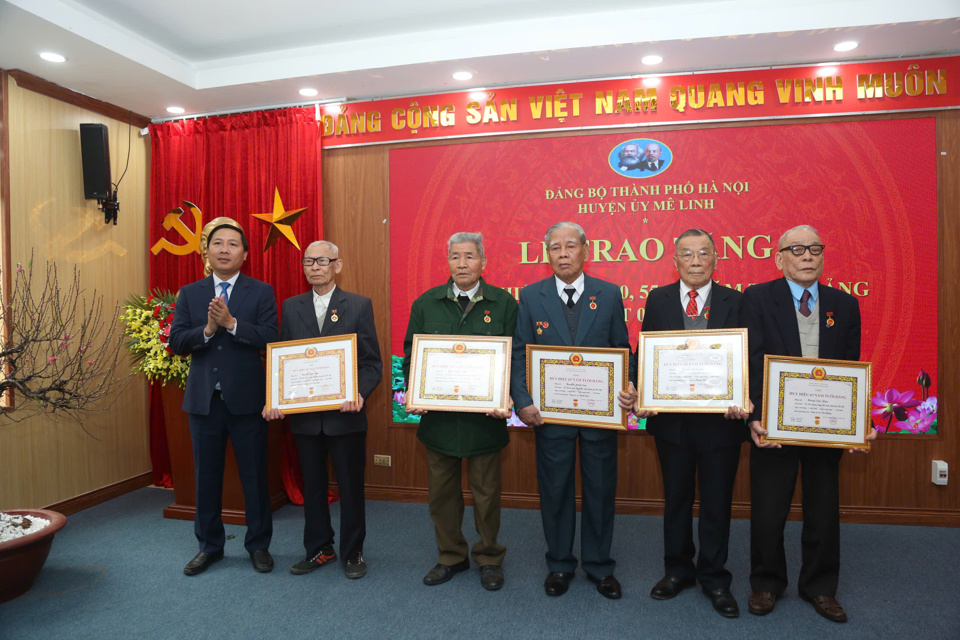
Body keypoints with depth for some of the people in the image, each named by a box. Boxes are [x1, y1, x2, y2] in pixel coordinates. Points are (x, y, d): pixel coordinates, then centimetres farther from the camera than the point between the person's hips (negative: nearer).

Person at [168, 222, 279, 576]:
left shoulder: (261, 292, 0)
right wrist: (207, 330, -16)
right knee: (206, 477, 13)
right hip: (203, 399, 3)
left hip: (246, 399, -3)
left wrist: (231, 323, -21)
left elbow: (271, 338, -12)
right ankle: (209, 546, 31)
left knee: (254, 476, 6)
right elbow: (176, 341, 0)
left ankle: (258, 545, 23)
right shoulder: (189, 294, 9)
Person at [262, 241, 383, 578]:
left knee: (351, 486, 8)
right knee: (312, 486, 15)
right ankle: (318, 549, 33)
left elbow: (372, 362, -4)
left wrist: (360, 393, -21)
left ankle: (352, 553, 26)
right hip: (304, 415, 3)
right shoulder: (291, 307, 7)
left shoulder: (359, 306, -2)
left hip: (345, 414, -3)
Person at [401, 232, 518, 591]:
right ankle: (451, 557, 34)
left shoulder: (503, 303, -1)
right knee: (442, 491, 14)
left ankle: (489, 559, 32)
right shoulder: (426, 303, 5)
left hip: (485, 417, -2)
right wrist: (412, 392, -8)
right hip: (438, 416, 2)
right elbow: (411, 353, 7)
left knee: (487, 492, 11)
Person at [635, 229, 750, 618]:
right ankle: (677, 570, 35)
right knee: (676, 498, 16)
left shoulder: (735, 302, 0)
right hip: (671, 419, 1)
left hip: (721, 418, -1)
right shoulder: (658, 300, 2)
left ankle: (714, 578, 31)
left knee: (716, 501, 11)